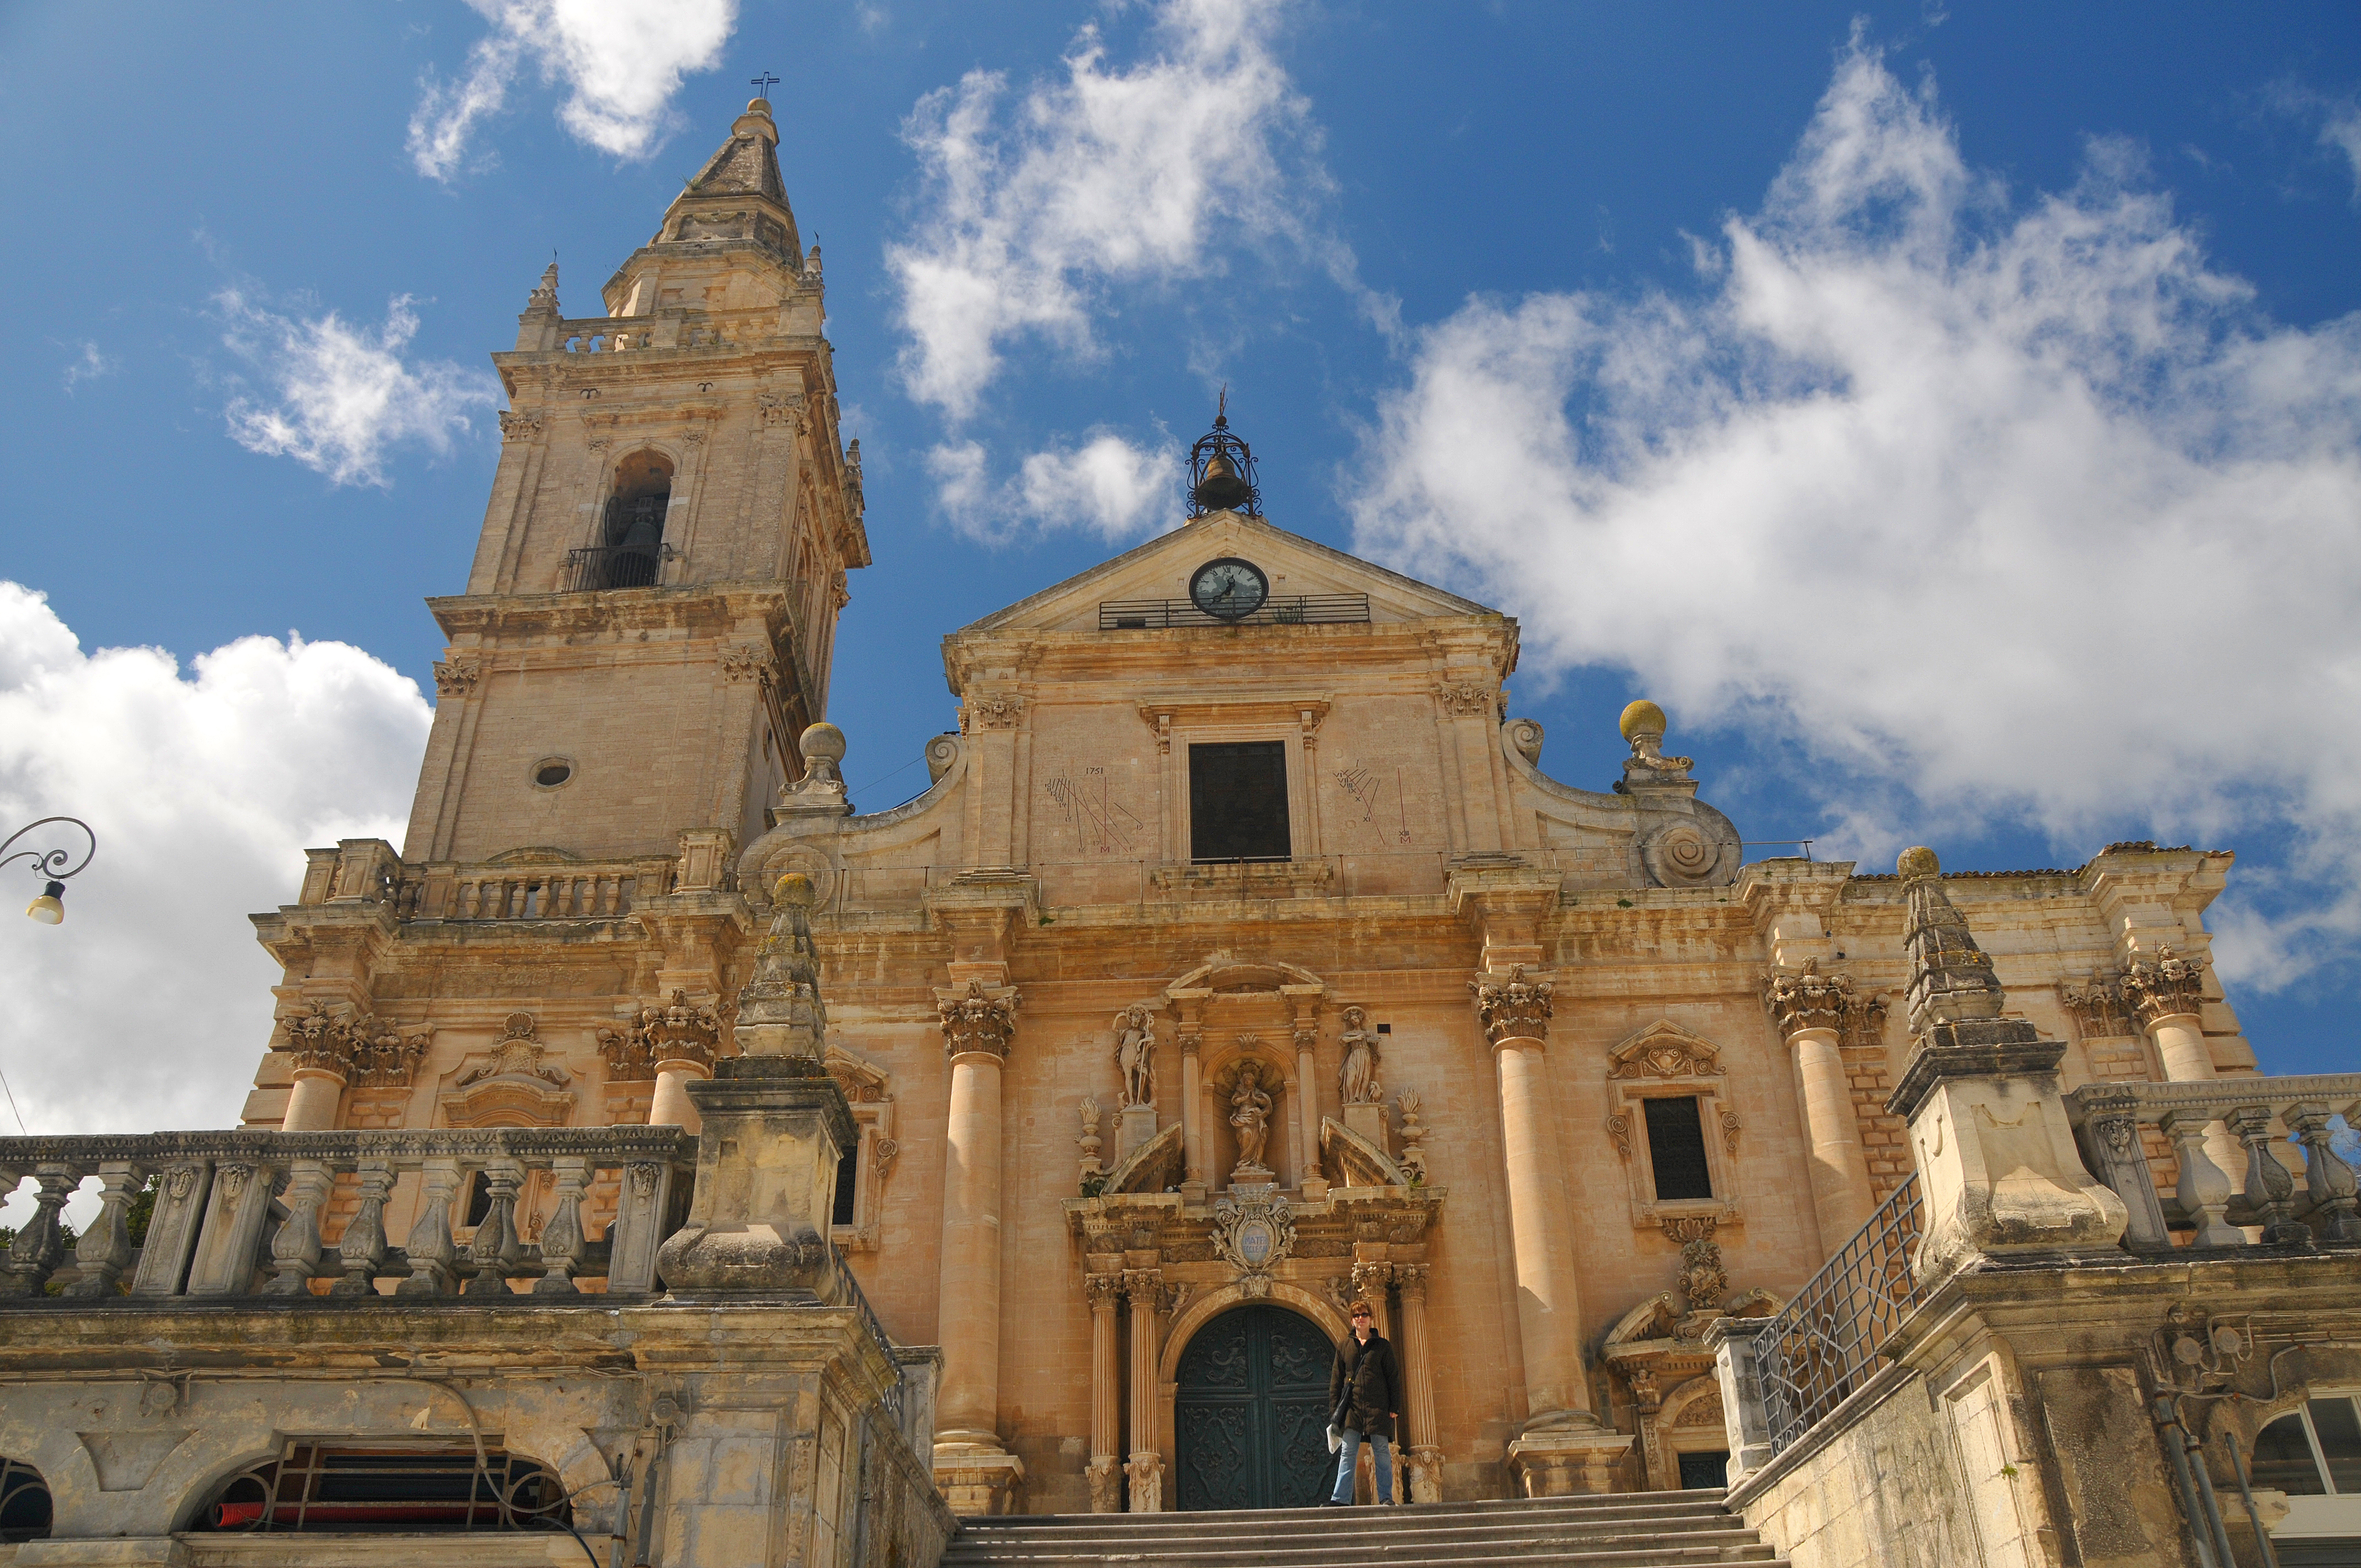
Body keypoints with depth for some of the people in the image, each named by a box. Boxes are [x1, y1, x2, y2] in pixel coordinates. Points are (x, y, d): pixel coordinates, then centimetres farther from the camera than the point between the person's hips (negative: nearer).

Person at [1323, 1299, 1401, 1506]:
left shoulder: (1382, 1346, 8)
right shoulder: (1345, 1348, 13)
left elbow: (1394, 1378, 6)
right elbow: (1336, 1380, 13)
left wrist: (1395, 1407, -2)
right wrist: (1335, 1409, 5)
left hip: (1378, 1408, -1)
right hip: (1352, 1408, 1)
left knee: (1382, 1453, 1)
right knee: (1347, 1453, -3)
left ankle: (1386, 1498, 7)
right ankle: (1341, 1499, -5)